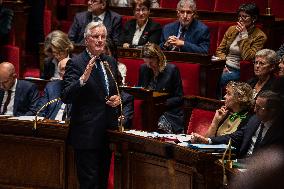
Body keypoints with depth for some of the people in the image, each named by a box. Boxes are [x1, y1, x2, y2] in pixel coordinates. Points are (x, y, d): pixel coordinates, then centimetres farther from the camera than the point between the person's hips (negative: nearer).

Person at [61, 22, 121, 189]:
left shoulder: (111, 62, 11)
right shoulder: (76, 63, -9)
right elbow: (66, 97, -19)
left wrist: (118, 98, 1)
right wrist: (83, 78, -33)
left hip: (107, 131, 7)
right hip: (87, 134, -6)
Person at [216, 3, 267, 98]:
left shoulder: (259, 36, -4)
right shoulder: (231, 29, 13)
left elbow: (247, 57, -15)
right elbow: (220, 50, 16)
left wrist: (244, 35, -14)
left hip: (239, 71, -5)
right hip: (226, 67, 5)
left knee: (219, 79, -32)